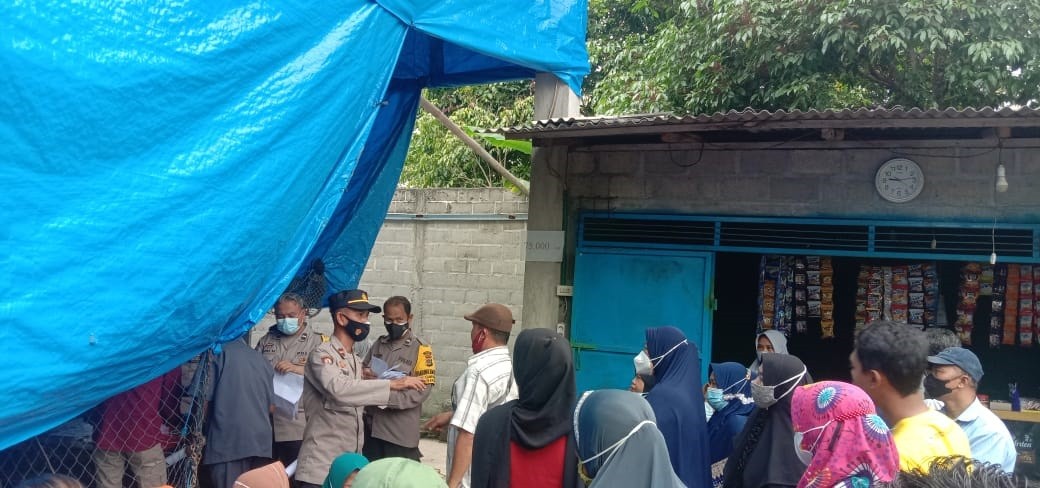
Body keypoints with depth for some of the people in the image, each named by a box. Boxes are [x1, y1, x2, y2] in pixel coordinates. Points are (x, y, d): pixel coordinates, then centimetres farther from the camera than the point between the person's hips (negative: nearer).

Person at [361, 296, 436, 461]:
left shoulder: (420, 349, -8)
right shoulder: (379, 344, 10)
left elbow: (423, 390, -15)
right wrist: (364, 376, -8)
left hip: (401, 433, -5)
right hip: (371, 427, 5)